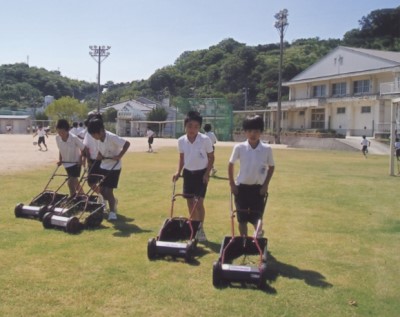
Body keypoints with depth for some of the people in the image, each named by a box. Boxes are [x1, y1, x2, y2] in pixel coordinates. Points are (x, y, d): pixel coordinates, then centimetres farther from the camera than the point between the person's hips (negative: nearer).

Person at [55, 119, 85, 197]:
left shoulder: (74, 138, -27)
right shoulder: (57, 138, -13)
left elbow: (83, 149, -15)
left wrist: (81, 160, -17)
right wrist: (60, 160, -2)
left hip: (75, 163, -5)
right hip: (66, 163, 5)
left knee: (71, 182, -13)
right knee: (74, 182, 18)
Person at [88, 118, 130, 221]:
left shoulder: (112, 137, -25)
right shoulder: (99, 139, -3)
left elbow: (127, 144, -26)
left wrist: (119, 156, -27)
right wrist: (99, 155, -8)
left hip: (114, 167, -7)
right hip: (103, 166, 7)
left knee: (108, 190, -8)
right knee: (102, 189, 11)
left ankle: (112, 212, 6)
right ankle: (113, 202, 37)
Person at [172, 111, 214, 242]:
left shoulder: (205, 139, -17)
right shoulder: (181, 140, -6)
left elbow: (211, 157, -6)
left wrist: (207, 173, -13)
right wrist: (178, 171, -1)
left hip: (201, 173, -4)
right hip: (188, 173, 4)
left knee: (199, 202, -9)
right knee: (190, 201, 10)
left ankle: (200, 229, 5)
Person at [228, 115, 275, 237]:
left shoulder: (267, 149, -8)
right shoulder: (239, 147, -8)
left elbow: (271, 167, 5)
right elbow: (231, 165, 4)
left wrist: (266, 185, -1)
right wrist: (232, 184, 0)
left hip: (258, 188, -1)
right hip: (242, 187, 1)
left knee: (257, 219, -1)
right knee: (242, 219, 6)